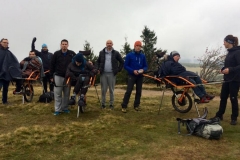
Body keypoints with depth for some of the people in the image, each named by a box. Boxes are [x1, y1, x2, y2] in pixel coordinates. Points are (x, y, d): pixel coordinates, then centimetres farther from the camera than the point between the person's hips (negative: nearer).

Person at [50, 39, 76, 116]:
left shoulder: (72, 54, 1)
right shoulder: (56, 54, 0)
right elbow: (52, 65, 2)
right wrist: (51, 76, 0)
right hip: (58, 76, -1)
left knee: (66, 94, 9)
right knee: (57, 94, 0)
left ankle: (65, 108, 21)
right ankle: (57, 109, 7)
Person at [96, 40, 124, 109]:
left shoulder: (116, 53, 2)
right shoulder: (102, 52, 8)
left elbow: (122, 62, 9)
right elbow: (98, 61, 20)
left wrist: (118, 70, 2)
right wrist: (98, 69, 8)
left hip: (112, 74, -1)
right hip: (103, 74, 1)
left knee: (111, 90, 3)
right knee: (103, 90, 4)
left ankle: (111, 104, 13)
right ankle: (103, 104, 14)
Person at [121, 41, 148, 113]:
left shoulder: (143, 56, 5)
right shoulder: (129, 55, -4)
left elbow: (145, 66, 10)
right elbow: (125, 66, -4)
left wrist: (143, 70, -13)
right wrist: (133, 71, -17)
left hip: (140, 76, 4)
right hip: (132, 75, -4)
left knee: (139, 91, 9)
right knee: (128, 91, -10)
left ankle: (136, 105, 21)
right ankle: (124, 106, -5)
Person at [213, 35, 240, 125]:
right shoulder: (230, 52, 13)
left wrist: (230, 69, -30)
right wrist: (223, 69, 5)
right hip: (227, 79, 8)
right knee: (223, 97, 11)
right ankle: (219, 115, 22)